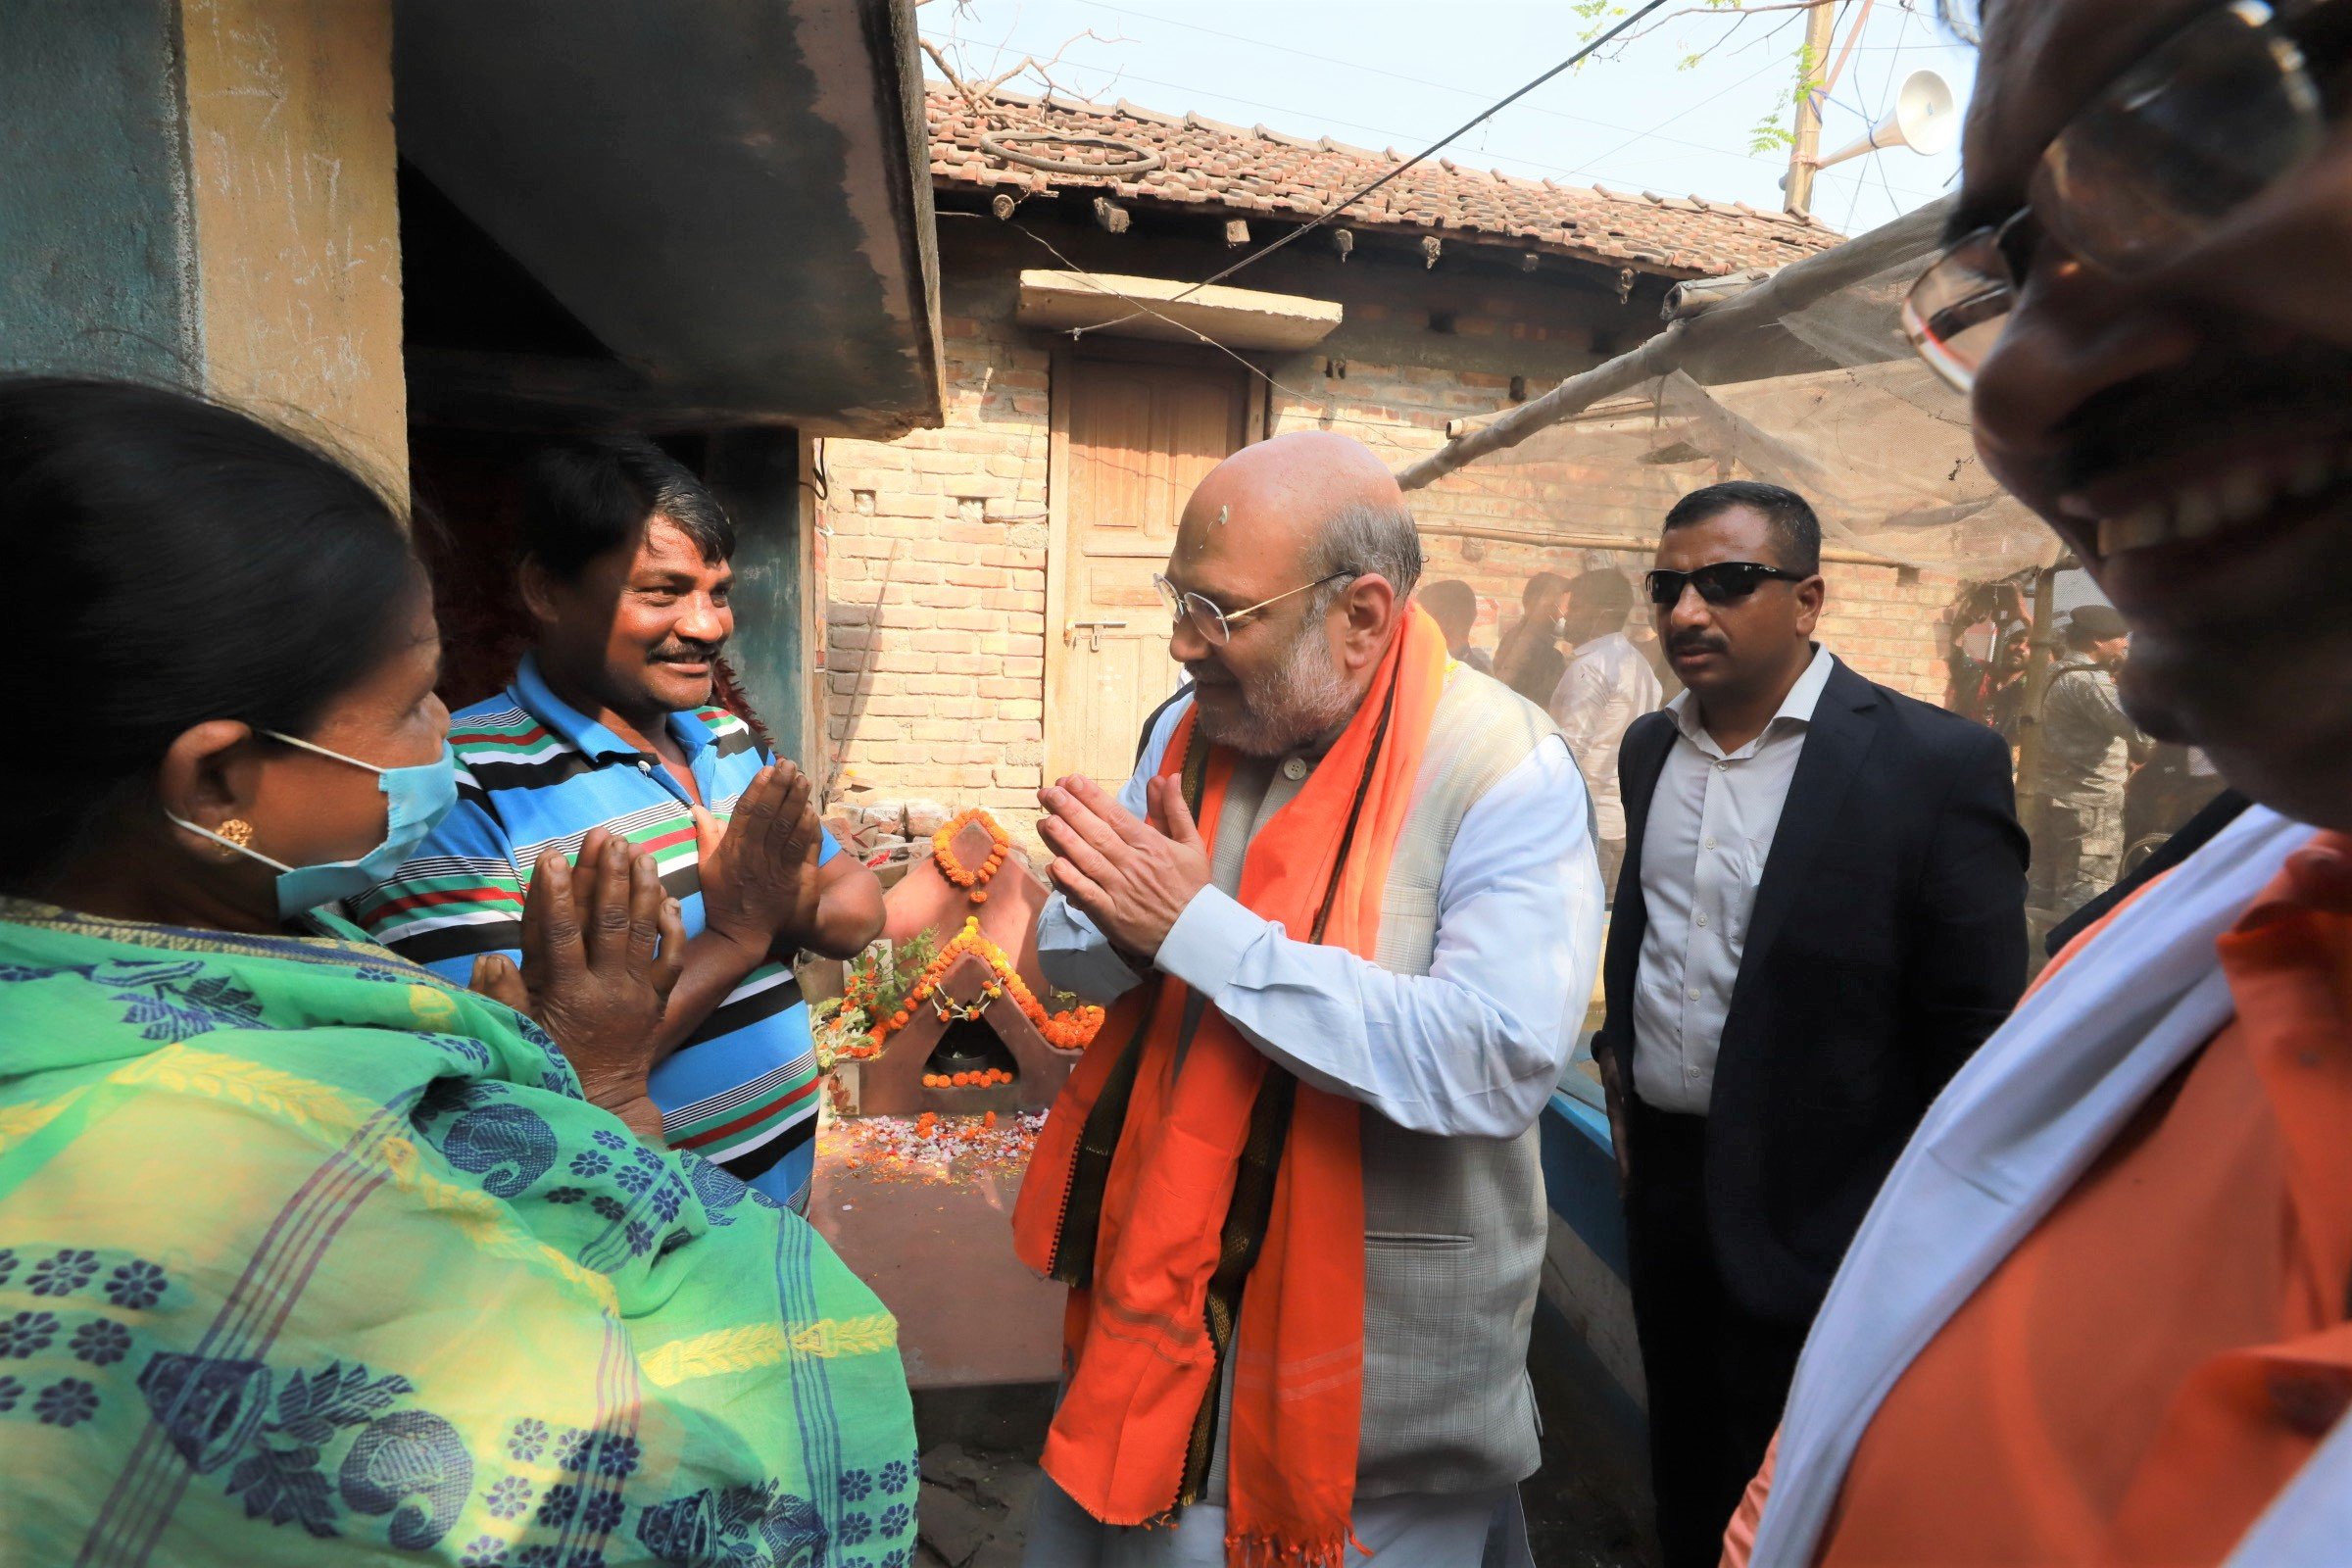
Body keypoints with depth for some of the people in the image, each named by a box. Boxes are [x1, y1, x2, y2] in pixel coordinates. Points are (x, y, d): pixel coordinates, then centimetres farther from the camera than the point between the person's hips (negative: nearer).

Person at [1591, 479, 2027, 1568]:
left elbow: (1977, 1030, -13)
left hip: (1813, 1213, -5)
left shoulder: (1936, 763, -16)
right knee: (1681, 1481, 24)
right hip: (1661, 1178, 5)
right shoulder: (1649, 748, 2)